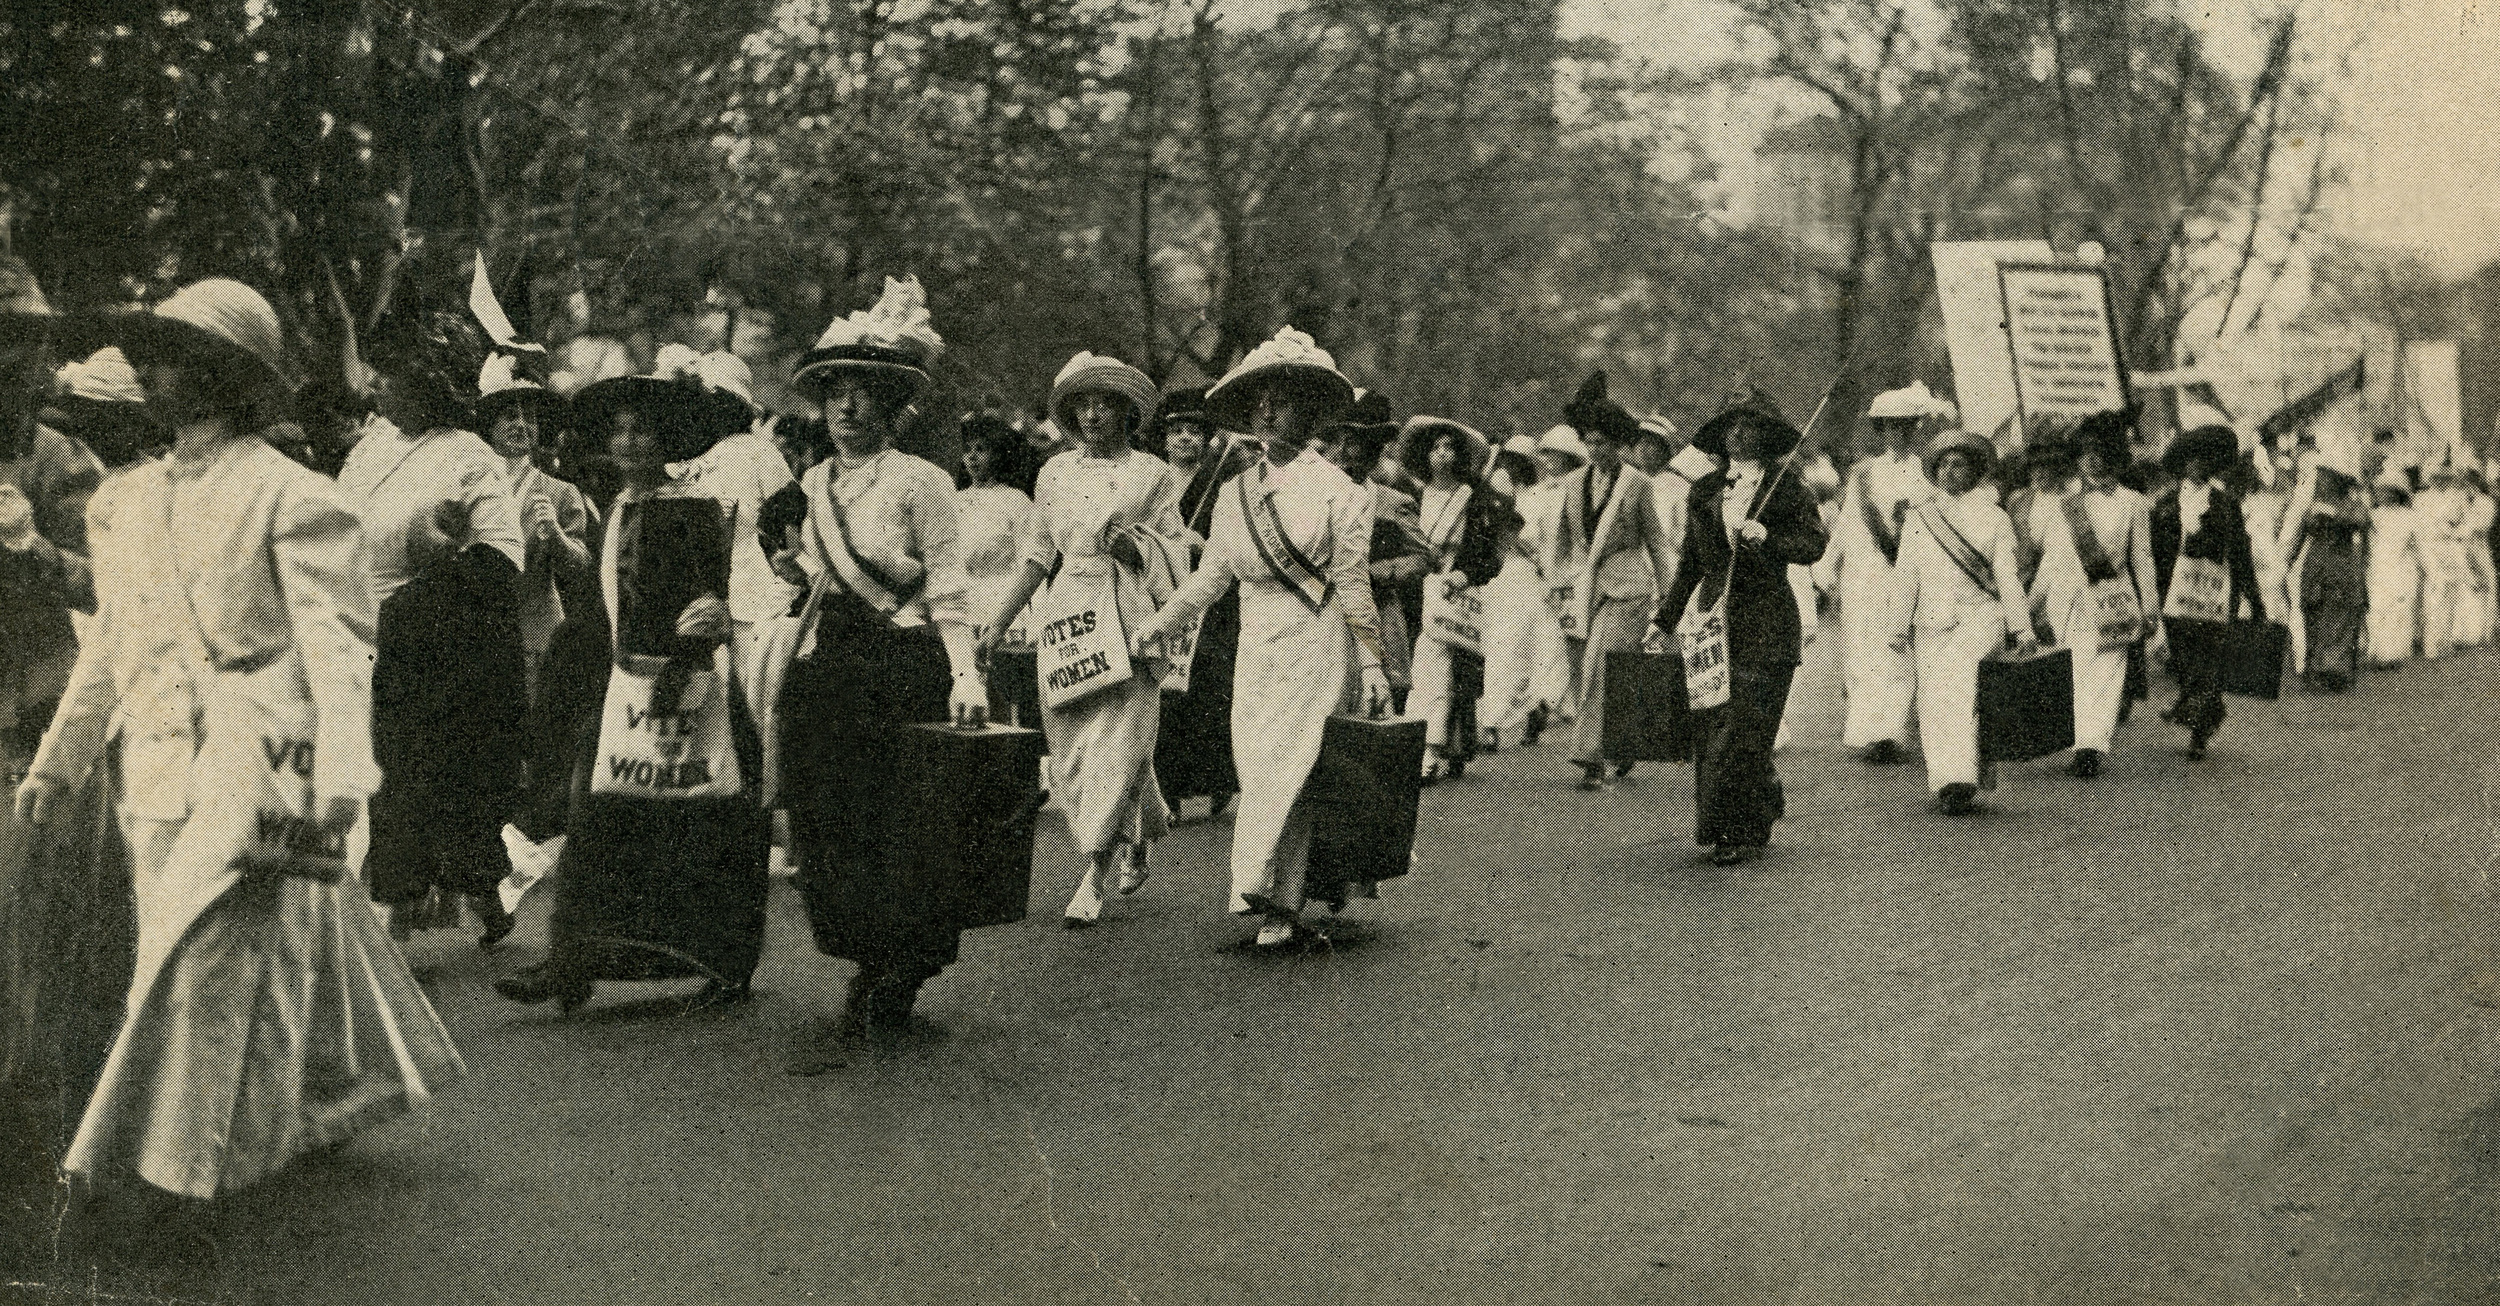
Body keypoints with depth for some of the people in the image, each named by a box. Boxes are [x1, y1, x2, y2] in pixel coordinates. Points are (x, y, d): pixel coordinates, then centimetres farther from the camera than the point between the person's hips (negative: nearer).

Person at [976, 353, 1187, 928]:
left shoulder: (1153, 474, 6)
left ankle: (1093, 881, -10)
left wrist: (1134, 546, -13)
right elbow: (1038, 554, 14)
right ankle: (1136, 843, 24)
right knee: (1071, 747, 2)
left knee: (1116, 742, -10)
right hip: (1067, 622, 4)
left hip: (1130, 625, -3)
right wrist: (998, 621, 8)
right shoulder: (1056, 472, 13)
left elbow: (1177, 554, 7)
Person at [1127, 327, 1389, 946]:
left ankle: (1277, 903, -4)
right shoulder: (1235, 493, 11)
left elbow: (1353, 581, -2)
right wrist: (1157, 624, 16)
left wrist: (1371, 661, -4)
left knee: (1289, 768, -9)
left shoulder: (1336, 488, -3)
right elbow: (1211, 574, 18)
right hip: (1256, 652, 5)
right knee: (1259, 772, 2)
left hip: (1318, 646, -5)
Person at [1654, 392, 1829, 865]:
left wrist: (1767, 537, -21)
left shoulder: (1786, 490, 3)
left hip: (1765, 629, -4)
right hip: (1714, 623, 4)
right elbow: (1690, 561, 20)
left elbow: (1814, 545, -6)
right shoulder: (1704, 492, 14)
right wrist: (1667, 618, 18)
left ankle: (1744, 835, 0)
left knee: (1744, 732, -7)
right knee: (1710, 727, -1)